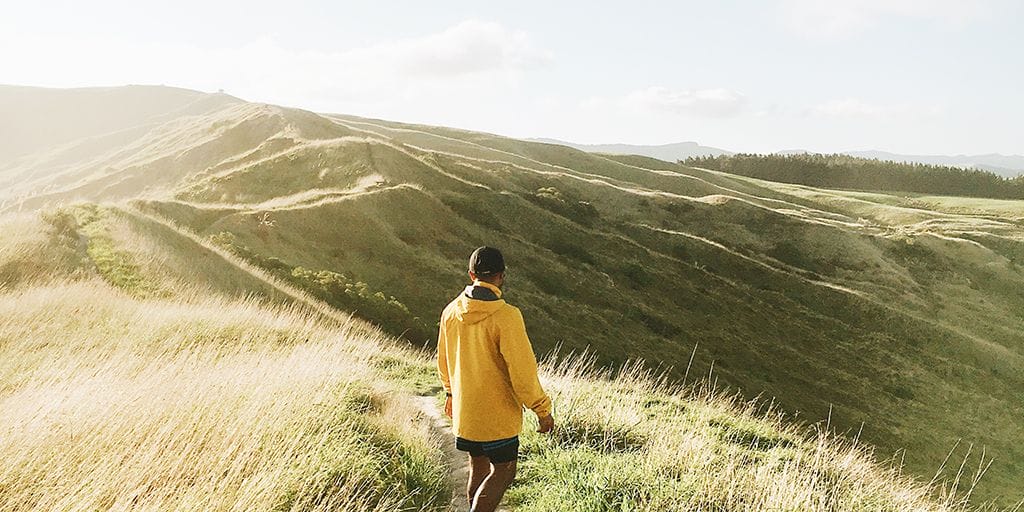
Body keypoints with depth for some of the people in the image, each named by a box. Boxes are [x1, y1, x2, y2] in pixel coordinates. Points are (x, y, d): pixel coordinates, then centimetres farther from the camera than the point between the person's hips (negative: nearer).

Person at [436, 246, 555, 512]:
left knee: (478, 467, 20)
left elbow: (443, 360, 12)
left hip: (463, 411, 6)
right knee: (502, 472, 7)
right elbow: (522, 371, -20)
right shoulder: (505, 316, -22)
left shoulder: (451, 311, -2)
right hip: (498, 415, -6)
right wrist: (542, 410, -8)